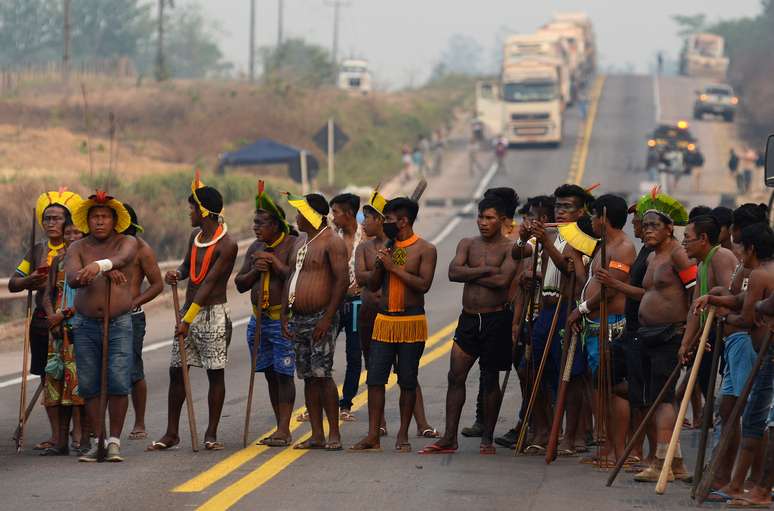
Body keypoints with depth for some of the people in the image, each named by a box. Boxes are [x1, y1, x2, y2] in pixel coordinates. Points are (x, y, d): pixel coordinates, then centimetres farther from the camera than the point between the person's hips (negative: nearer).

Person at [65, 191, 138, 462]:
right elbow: (72, 279, -13)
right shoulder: (77, 248, 6)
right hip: (85, 325, 2)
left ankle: (114, 441, 0)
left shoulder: (127, 243, 2)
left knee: (118, 384, -10)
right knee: (88, 386, 1)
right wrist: (106, 273, -27)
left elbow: (122, 259, -22)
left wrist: (99, 265, -44)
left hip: (119, 324, -2)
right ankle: (97, 441, 10)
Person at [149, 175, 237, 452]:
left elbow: (208, 284, -19)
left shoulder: (226, 245, -15)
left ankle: (211, 434, 6)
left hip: (213, 313, -7)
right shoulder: (195, 236, 10)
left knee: (215, 373, -1)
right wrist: (176, 274, 0)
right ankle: (171, 433, 11)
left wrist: (189, 319, -22)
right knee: (176, 371, 5)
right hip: (189, 309, 7)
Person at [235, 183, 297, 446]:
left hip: (284, 320, -7)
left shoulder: (292, 245, -8)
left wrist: (275, 263, -18)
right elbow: (240, 284, 14)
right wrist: (255, 271, -4)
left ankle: (284, 430, -7)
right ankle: (281, 430, 14)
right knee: (270, 374, 9)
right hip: (258, 320, 7)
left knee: (283, 374, -8)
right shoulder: (256, 247, 14)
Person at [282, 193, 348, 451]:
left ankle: (334, 434, -9)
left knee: (322, 374, -12)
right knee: (308, 377, 6)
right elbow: (290, 280, 22)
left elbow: (342, 280, -16)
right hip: (299, 319, 8)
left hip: (320, 319, -8)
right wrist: (285, 315, 13)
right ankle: (317, 435, 8)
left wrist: (328, 318, -20)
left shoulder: (332, 243, -8)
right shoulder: (300, 244, 19)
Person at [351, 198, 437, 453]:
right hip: (384, 319, 5)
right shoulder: (386, 247, 12)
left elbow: (424, 284, -16)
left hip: (411, 321, -5)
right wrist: (380, 264, -5)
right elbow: (373, 285, 13)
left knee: (407, 381, 2)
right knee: (375, 378, -2)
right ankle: (373, 436, -1)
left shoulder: (425, 249, -4)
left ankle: (403, 436, 10)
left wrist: (394, 267, -16)